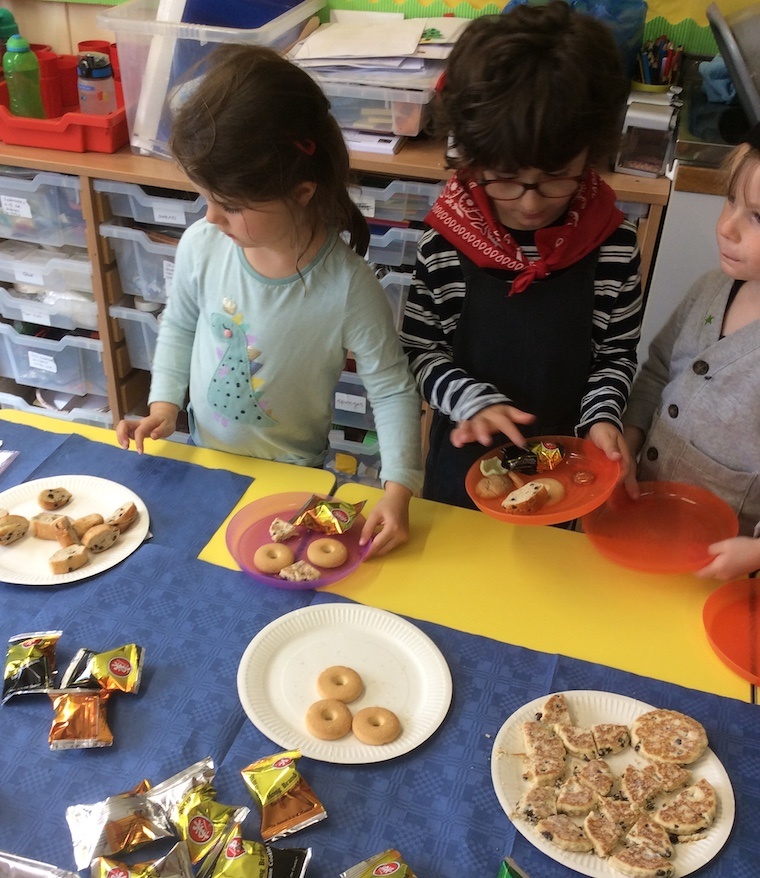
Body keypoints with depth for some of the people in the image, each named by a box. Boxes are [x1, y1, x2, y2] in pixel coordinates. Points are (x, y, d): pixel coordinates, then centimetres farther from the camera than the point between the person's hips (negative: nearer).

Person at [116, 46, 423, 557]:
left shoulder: (348, 286, -29)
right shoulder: (202, 246, -18)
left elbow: (393, 390, -20)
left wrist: (399, 489, -29)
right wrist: (165, 405, -8)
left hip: (292, 476, -3)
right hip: (205, 458, 4)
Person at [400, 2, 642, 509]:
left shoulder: (613, 245, -15)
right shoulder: (446, 243, -18)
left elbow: (617, 352, -2)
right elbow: (420, 350, -8)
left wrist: (601, 417, -17)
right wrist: (474, 401, -22)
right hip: (466, 461, 0)